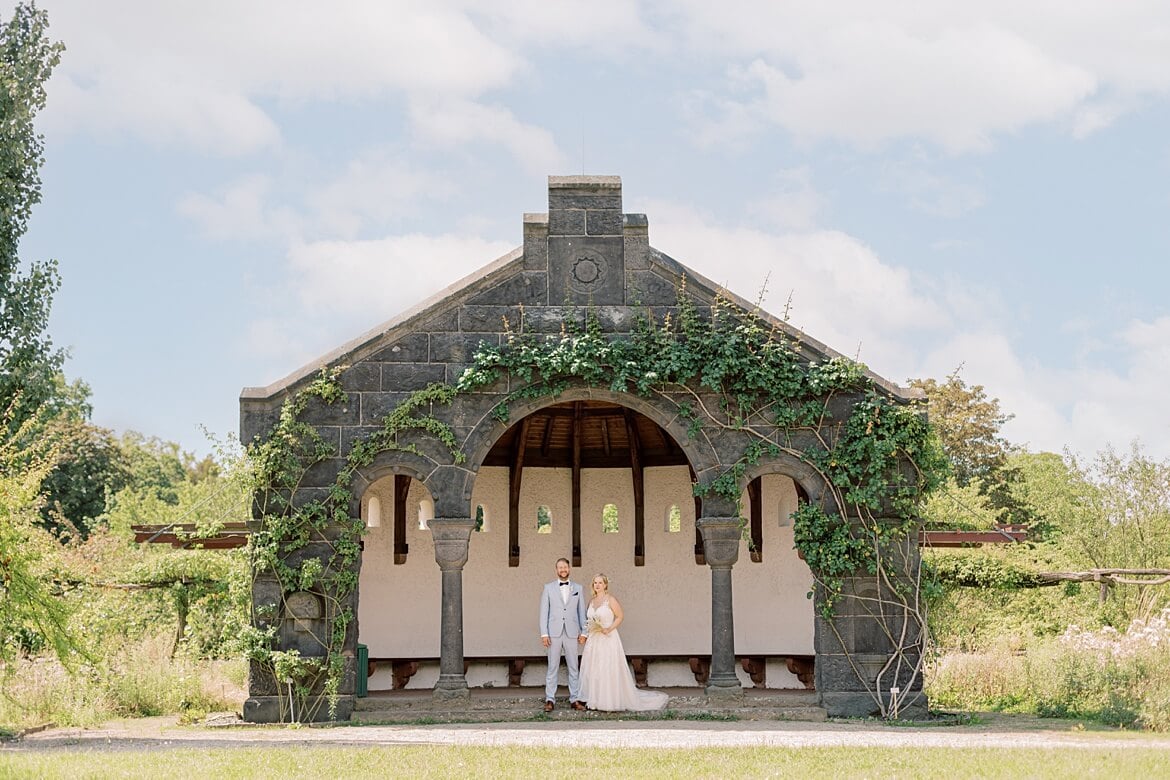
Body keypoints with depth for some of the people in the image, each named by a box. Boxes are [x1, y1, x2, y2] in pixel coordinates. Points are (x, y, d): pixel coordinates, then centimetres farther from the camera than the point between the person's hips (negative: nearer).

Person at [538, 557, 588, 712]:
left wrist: (583, 632, 4)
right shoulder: (548, 588, 7)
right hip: (554, 633, -1)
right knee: (552, 667, -1)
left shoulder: (577, 588, 11)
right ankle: (550, 700, 1)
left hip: (571, 633, 1)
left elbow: (582, 611, 11)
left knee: (573, 667, 3)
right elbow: (544, 612, 4)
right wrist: (544, 634, -4)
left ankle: (575, 699, 7)